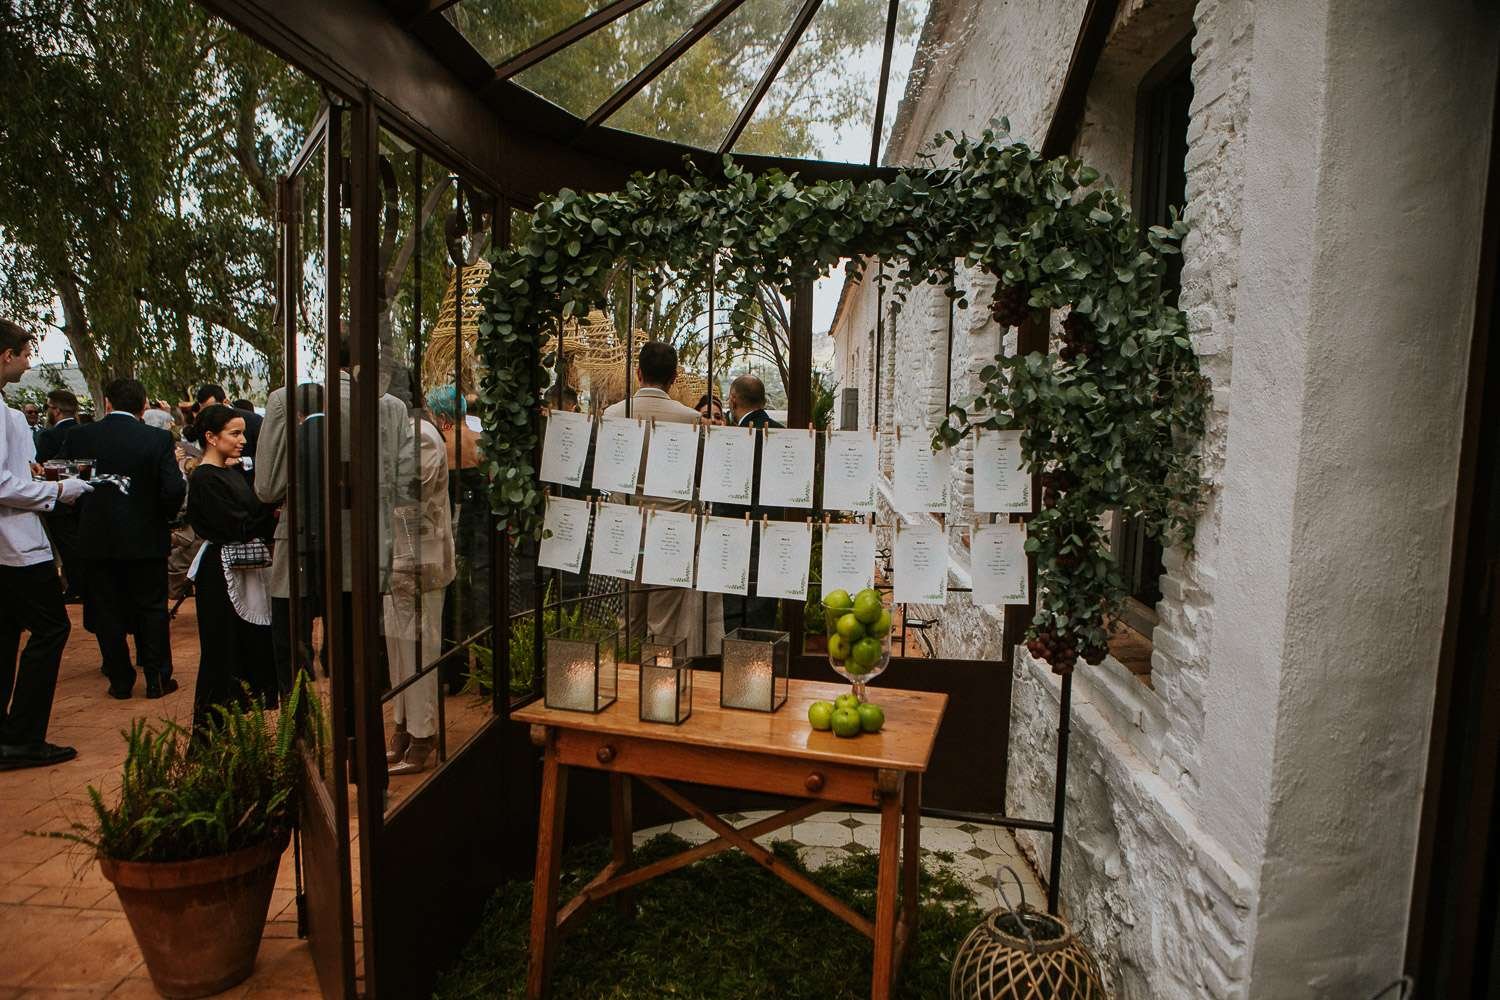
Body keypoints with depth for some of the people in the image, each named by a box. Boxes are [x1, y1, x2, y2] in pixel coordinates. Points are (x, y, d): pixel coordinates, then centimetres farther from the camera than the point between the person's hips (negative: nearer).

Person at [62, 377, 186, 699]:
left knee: (107, 612, 12)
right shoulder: (158, 439, -10)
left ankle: (120, 680, 18)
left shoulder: (78, 437, -4)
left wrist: (83, 519, 15)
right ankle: (157, 678, 13)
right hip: (146, 539, -1)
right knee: (152, 609, 10)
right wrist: (165, 518, 4)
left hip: (95, 539, 2)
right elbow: (174, 491, -16)